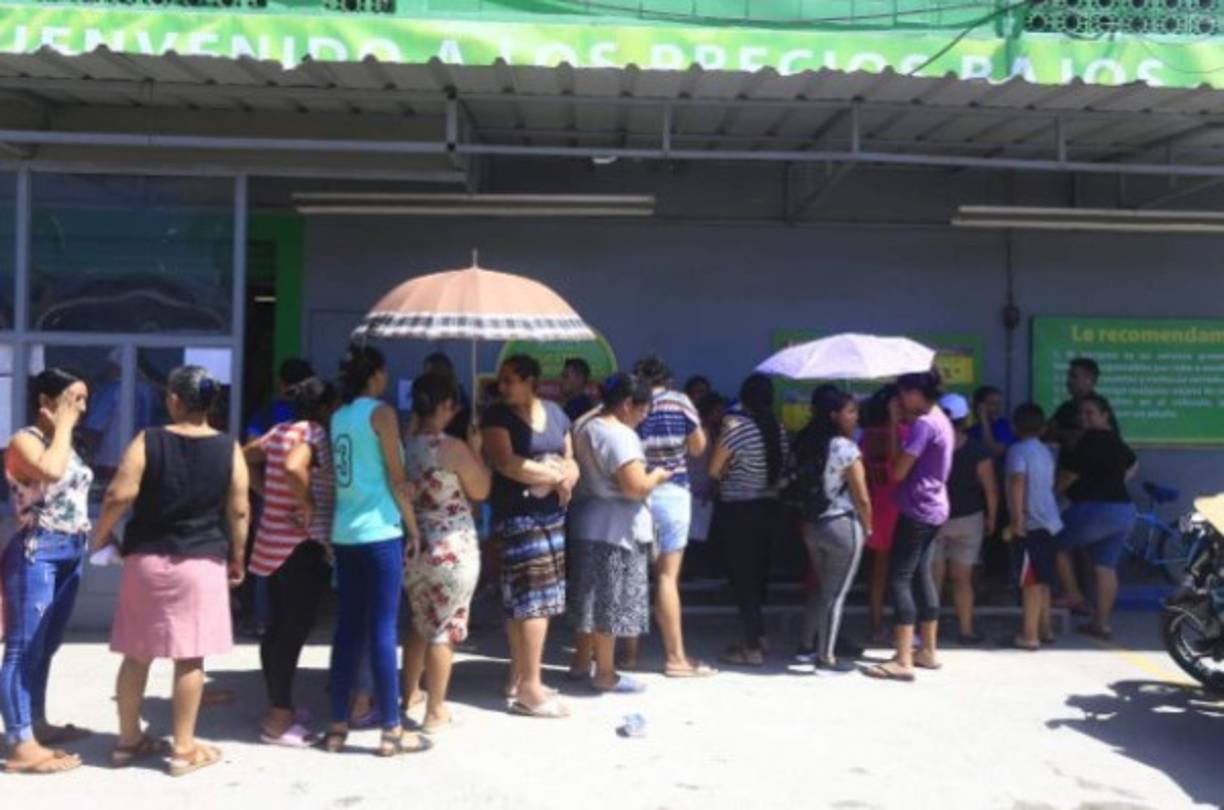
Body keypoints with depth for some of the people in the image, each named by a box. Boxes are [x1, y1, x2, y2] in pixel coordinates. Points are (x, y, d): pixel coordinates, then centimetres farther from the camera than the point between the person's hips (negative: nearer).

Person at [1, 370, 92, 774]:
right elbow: (50, 472, -30)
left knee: (45, 647, 17)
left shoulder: (64, 443, 16)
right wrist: (63, 426, -18)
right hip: (37, 554, -9)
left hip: (70, 554, 9)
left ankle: (37, 724, 28)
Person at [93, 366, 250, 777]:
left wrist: (100, 535, 7)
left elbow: (119, 496, -10)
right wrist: (237, 558, 9)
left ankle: (129, 740, 24)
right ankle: (184, 749, 9)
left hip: (145, 559, 1)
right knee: (189, 658, 4)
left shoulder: (147, 441, -5)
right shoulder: (230, 450, -3)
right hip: (201, 562, -1)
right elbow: (239, 512, -2)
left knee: (136, 655, 13)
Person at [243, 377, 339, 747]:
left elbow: (244, 458, 20)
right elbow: (293, 468, -33)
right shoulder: (314, 432, -15)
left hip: (275, 542, 9)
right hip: (303, 545, -9)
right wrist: (308, 506, -21)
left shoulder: (281, 430, 11)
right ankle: (279, 720, 2)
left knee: (278, 627, 16)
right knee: (294, 631, -3)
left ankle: (278, 706, 26)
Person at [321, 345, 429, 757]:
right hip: (379, 531, -7)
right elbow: (396, 478, -9)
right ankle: (391, 730, 3)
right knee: (382, 629, -3)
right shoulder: (381, 413, -7)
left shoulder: (338, 417, 13)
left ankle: (337, 726, 14)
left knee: (348, 626, 11)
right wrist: (413, 525, -1)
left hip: (344, 532, 7)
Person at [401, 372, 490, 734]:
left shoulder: (405, 444, 1)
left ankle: (410, 694, 35)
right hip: (451, 549, -7)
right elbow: (481, 490, -5)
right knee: (444, 629, 3)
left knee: (420, 623, 23)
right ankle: (436, 712, 10)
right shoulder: (453, 447, -17)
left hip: (413, 545, 7)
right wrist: (476, 450, 6)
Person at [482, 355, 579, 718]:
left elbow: (570, 459, 16)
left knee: (522, 599, 12)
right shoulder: (498, 416, -5)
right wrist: (555, 475, -13)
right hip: (517, 517, -6)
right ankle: (530, 688, -5)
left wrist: (570, 477, -8)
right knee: (535, 598, -9)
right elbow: (505, 462, -18)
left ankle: (519, 678, 20)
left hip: (553, 514, 6)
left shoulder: (555, 412, 12)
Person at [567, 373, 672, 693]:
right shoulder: (620, 435, -19)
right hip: (614, 529, -10)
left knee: (594, 598, 18)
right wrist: (656, 477, -5)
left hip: (589, 524, 10)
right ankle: (605, 674, 8)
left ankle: (581, 661, 27)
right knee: (610, 601, -1)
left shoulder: (586, 427, 12)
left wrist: (646, 477, 16)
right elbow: (636, 487, -25)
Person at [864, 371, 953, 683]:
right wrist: (901, 422, 5)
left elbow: (899, 471, -17)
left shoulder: (923, 424, -17)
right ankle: (928, 651, 20)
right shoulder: (942, 421, 14)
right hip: (934, 509, 10)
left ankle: (903, 661, -10)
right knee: (921, 576, 14)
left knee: (899, 579, -8)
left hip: (917, 510, -10)